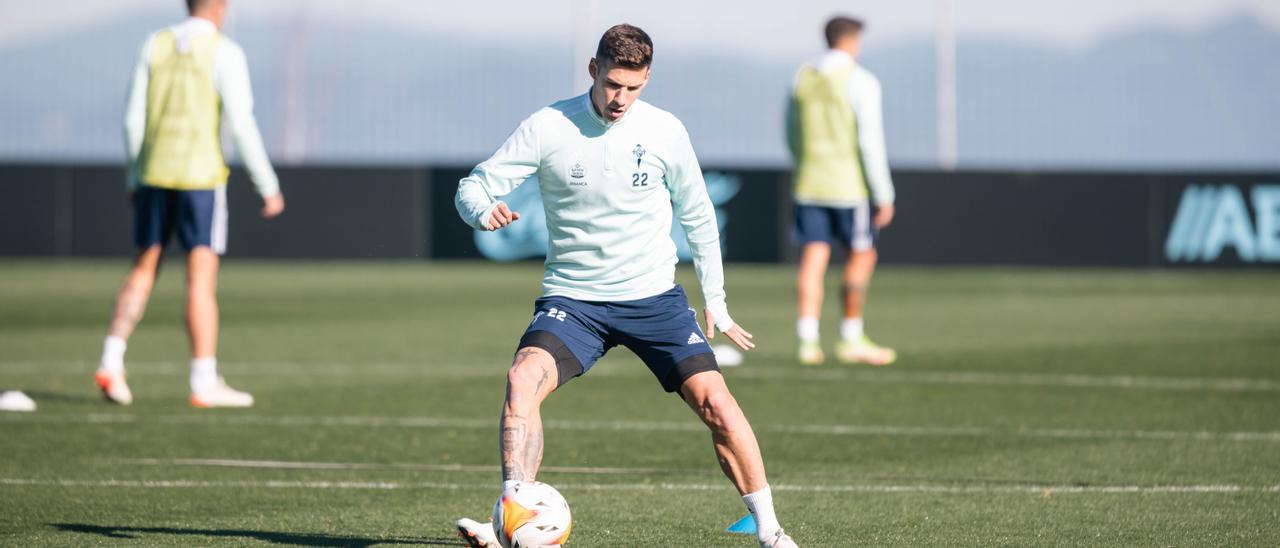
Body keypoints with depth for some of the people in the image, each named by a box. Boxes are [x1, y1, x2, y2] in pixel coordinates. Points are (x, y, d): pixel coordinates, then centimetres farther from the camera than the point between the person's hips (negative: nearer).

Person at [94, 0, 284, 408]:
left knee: (143, 271, 14)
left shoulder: (155, 45, 6)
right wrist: (268, 187, -5)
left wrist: (134, 179, 16)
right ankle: (205, 384, -6)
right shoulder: (224, 53, -7)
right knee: (202, 279, -4)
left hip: (154, 175, 4)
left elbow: (134, 118, 5)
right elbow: (241, 127, -12)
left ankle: (111, 363, 2)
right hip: (200, 176, -4)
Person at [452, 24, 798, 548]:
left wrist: (715, 300, 13)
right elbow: (473, 187, -5)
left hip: (654, 296, 1)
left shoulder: (664, 131, -2)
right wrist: (485, 210, -29)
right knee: (523, 379, -27)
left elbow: (697, 217, 11)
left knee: (714, 401, -12)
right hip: (572, 298, -1)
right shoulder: (546, 128, -7)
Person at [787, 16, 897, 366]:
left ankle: (808, 340, -7)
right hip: (850, 187, -5)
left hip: (809, 184, 5)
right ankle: (851, 339, 13)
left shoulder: (802, 79, 8)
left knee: (813, 261, 2)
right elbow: (871, 141, -13)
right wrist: (884, 195, -10)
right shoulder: (860, 81, -9)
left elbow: (792, 138, 15)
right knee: (861, 256, 10)